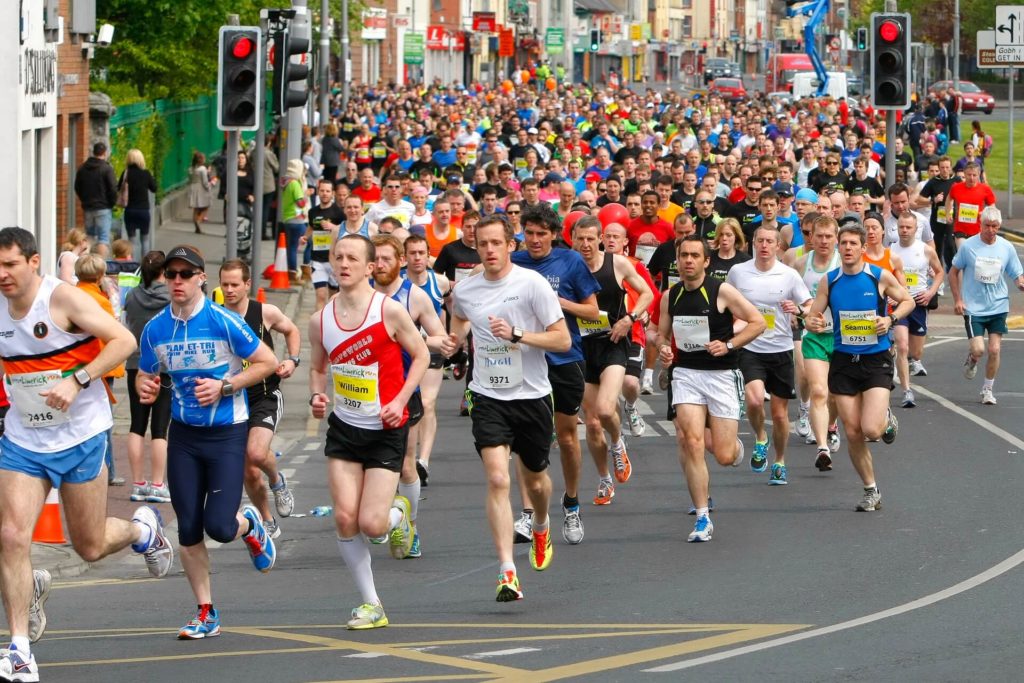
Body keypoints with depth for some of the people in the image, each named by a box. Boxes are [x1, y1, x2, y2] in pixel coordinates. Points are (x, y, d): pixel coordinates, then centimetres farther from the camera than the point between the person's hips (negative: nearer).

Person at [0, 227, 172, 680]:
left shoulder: (63, 299, -16)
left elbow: (124, 341, -19)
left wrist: (77, 381, -27)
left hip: (80, 437, -4)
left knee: (90, 547, 6)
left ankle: (141, 529, 42)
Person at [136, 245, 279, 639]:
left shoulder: (223, 322, -14)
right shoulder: (155, 329, -1)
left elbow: (267, 362, -8)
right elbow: (145, 374, 13)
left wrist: (225, 386, -18)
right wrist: (145, 387, -11)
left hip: (227, 432, -4)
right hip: (183, 433, 4)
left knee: (219, 527, -11)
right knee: (188, 529, 1)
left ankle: (250, 525, 27)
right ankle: (205, 613, 15)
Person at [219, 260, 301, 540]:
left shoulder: (266, 313, -6)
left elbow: (292, 331, 14)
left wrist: (292, 361, -1)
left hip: (266, 397, -2)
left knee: (256, 453, -28)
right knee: (249, 474, 6)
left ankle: (277, 481, 6)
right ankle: (268, 523, 29)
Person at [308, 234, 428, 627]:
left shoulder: (389, 311, -12)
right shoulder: (320, 321, 0)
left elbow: (421, 355, -1)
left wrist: (400, 401, -13)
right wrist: (317, 394, -5)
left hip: (386, 430, -3)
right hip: (344, 428, 3)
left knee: (372, 525, -11)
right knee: (345, 518, -8)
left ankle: (397, 514, 28)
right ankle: (371, 606, 6)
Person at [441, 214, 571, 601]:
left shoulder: (532, 284, -10)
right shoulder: (464, 290, 1)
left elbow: (563, 340, -11)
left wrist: (516, 334, -23)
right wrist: (453, 341, 3)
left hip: (532, 396, -1)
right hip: (488, 397, 1)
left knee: (535, 480, 15)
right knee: (497, 479, -16)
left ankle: (541, 528, 51)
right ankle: (507, 572, -20)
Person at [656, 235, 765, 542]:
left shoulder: (722, 291, -8)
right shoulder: (670, 296, 5)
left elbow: (758, 322, -5)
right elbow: (662, 333, 19)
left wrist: (728, 345, -16)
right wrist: (663, 349, -4)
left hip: (721, 375, -3)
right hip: (686, 374, 3)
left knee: (724, 456, -4)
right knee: (690, 442, -17)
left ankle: (734, 444, 37)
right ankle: (703, 518, -10)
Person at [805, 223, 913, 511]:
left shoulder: (880, 277, -6)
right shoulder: (829, 281, 0)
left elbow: (907, 300, 7)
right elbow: (813, 315, 6)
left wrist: (891, 319, -11)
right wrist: (812, 323, -18)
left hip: (876, 360, -3)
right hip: (843, 361, 3)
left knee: (871, 430, -17)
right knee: (853, 433, 2)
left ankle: (887, 419, 21)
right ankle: (871, 492, 18)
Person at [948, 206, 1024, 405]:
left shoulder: (1006, 248, 0)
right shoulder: (968, 246, -6)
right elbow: (953, 272, 5)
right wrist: (957, 299, -1)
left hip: (998, 307, 2)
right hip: (973, 307, -2)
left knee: (994, 349, -2)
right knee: (978, 349, -12)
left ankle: (988, 389, 17)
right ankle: (971, 360, 26)